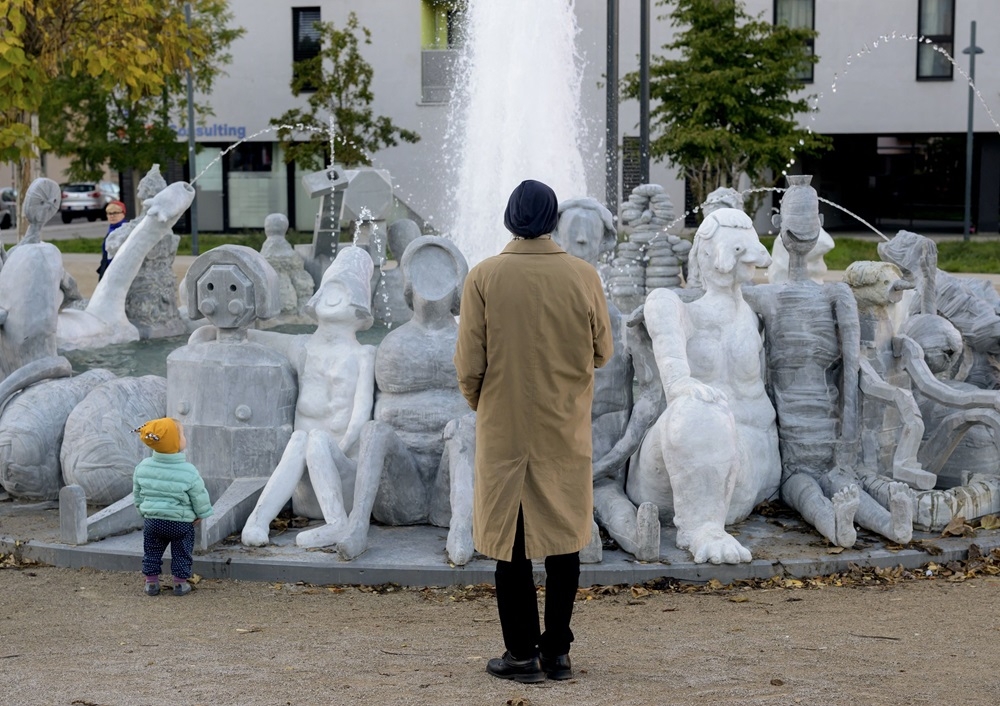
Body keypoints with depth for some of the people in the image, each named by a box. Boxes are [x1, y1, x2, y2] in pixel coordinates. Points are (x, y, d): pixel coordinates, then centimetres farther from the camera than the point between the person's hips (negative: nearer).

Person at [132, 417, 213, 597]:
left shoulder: (143, 467, -7)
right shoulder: (189, 472, -19)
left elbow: (137, 494, 6)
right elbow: (200, 497, -10)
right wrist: (201, 515, 9)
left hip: (152, 520, 3)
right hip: (182, 523, -3)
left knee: (152, 551, 18)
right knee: (181, 553, 13)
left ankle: (151, 582, 21)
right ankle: (180, 583, 17)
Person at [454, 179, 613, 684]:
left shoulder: (484, 277, -9)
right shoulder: (584, 276, -6)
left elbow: (469, 363, -8)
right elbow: (602, 352, 4)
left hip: (504, 431, -1)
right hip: (566, 432, 1)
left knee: (510, 540, 7)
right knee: (563, 538, 10)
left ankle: (522, 654, 10)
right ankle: (557, 651, 15)